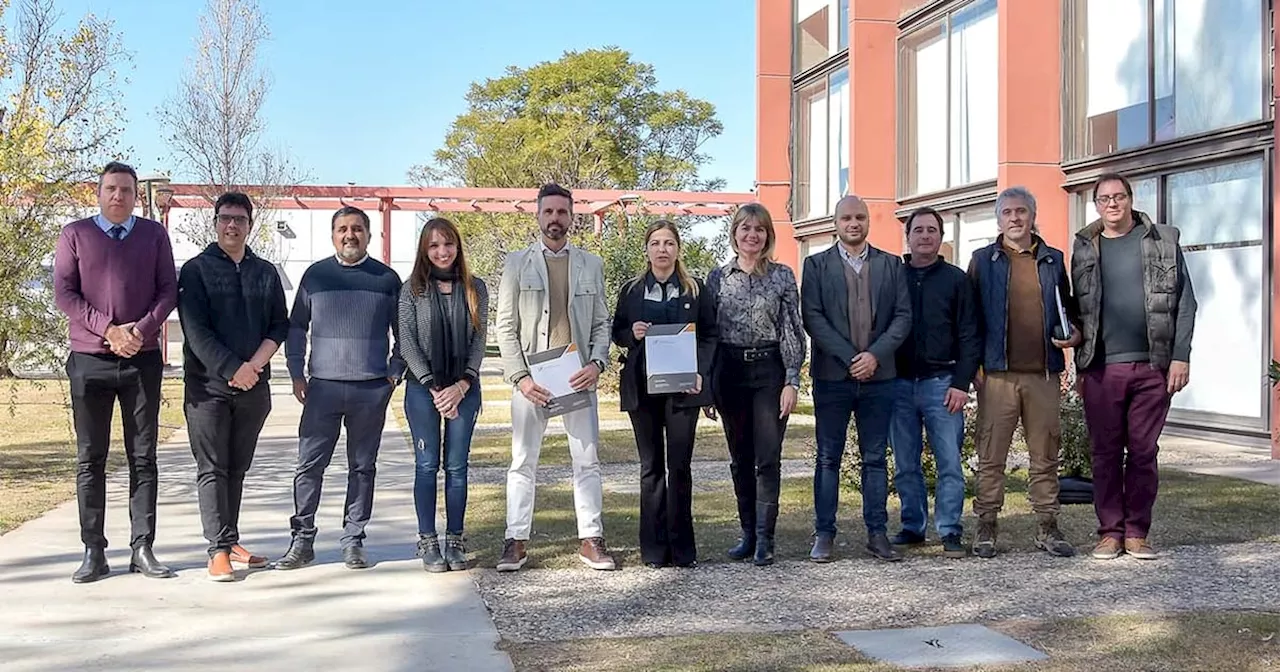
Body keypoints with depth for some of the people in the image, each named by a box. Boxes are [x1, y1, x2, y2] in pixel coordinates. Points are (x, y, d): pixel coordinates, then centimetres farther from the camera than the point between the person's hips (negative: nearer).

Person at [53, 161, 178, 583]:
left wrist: (141, 329, -13)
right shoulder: (75, 234, 6)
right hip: (89, 359, -1)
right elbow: (63, 292, -2)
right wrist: (108, 330, -13)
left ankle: (142, 549, 6)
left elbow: (168, 290, 4)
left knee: (143, 457, 3)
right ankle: (93, 552, 6)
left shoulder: (154, 234, 8)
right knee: (90, 459, 1)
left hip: (143, 358, 1)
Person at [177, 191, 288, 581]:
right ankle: (219, 549, -4)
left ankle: (230, 541, 16)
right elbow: (195, 330, -7)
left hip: (253, 384, 4)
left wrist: (253, 365, -8)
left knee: (237, 468, 9)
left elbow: (279, 326, 7)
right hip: (208, 384, -3)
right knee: (212, 469, -3)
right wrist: (231, 369, -15)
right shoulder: (196, 270, 2)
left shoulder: (266, 273, 13)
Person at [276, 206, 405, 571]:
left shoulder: (386, 278, 7)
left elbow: (401, 331, 12)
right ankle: (302, 540, 7)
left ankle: (353, 541, 14)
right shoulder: (315, 274, 7)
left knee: (363, 467, 6)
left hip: (371, 389, 0)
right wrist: (297, 374, 3)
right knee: (309, 465, -2)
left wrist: (394, 372, 2)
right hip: (322, 387, 0)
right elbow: (296, 327, 11)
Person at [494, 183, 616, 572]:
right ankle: (516, 542, 8)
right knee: (522, 463, 2)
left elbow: (602, 323, 11)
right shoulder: (517, 263, 6)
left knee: (587, 462, 3)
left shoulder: (591, 265, 11)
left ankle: (591, 540, 10)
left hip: (578, 378, 2)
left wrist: (596, 363, -8)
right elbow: (505, 326, 2)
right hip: (531, 379, -1)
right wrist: (520, 377, -9)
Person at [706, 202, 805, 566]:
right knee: (740, 458, 9)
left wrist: (792, 381, -8)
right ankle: (747, 532, 19)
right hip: (729, 373, 2)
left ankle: (764, 537, 0)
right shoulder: (718, 277, 7)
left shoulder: (783, 276, 2)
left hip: (769, 372, -2)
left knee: (768, 458, -5)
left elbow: (792, 331, -1)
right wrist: (706, 386, 5)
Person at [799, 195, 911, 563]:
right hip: (832, 376, -1)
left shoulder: (891, 265, 10)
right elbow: (812, 317, -5)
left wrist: (875, 355, -11)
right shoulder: (816, 265, 5)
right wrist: (849, 358, -13)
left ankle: (877, 534, 13)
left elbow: (903, 316, 3)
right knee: (828, 458, 3)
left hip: (878, 376, 2)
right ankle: (824, 535, 8)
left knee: (875, 458, 7)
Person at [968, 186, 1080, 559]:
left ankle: (1047, 527, 15)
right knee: (991, 454, 1)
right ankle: (986, 527, 8)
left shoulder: (1053, 260, 12)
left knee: (1045, 455, 6)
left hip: (1043, 373, 2)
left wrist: (1076, 333, 2)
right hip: (997, 373, -2)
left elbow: (1068, 306, 23)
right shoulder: (983, 260, 6)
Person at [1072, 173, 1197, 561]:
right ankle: (1110, 532, 13)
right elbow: (1077, 309, 10)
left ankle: (1137, 532, 12)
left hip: (1152, 366, -1)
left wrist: (1181, 356, -4)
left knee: (1144, 452, 3)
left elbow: (1184, 302, 4)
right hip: (1102, 368, 1)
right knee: (1105, 453, 4)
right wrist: (1080, 366, 7)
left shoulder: (1163, 241, 7)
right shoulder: (1084, 248, 10)